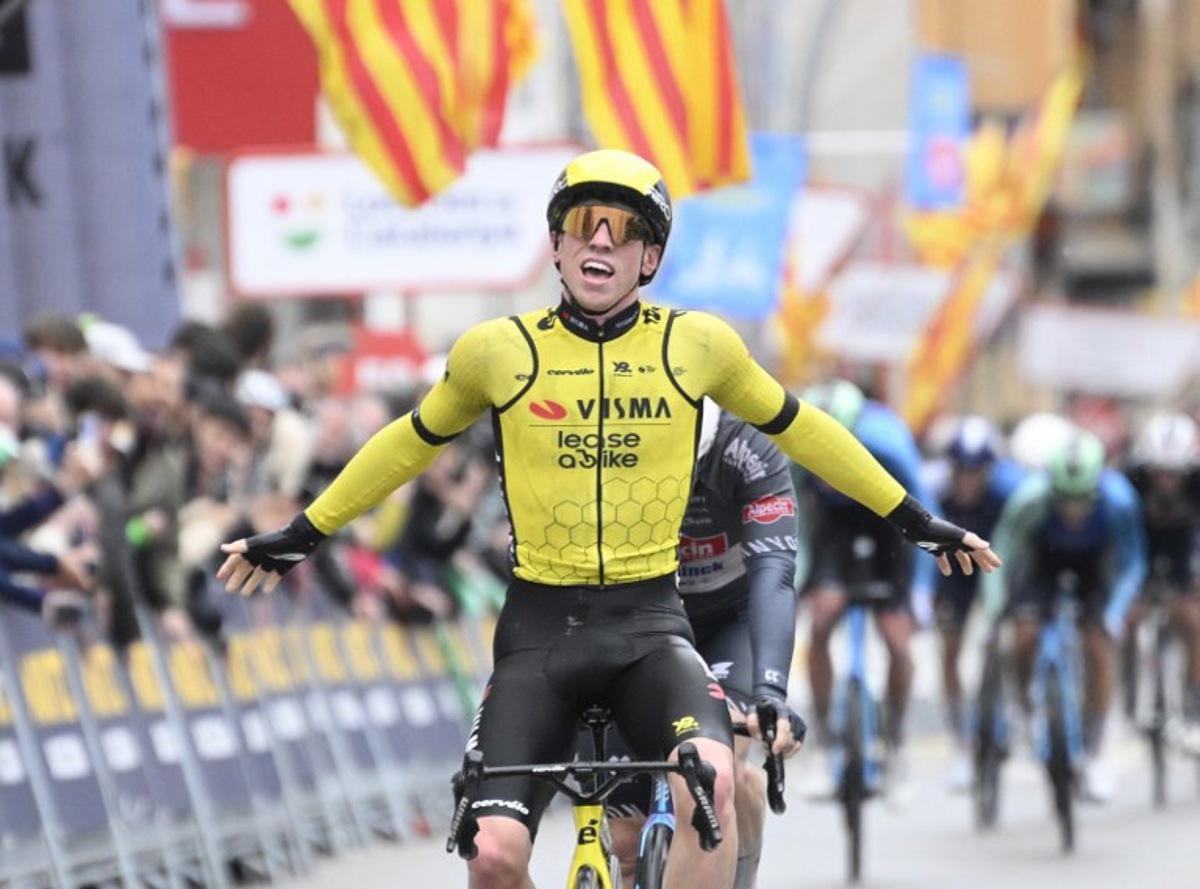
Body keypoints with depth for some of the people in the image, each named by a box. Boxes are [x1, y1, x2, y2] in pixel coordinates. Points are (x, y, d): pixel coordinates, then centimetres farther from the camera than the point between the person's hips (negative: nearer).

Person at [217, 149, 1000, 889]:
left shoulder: (698, 346, 1)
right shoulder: (498, 351, -1)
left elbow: (797, 429, 16)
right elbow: (413, 443, 16)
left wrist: (915, 520, 21)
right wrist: (303, 535, 21)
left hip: (650, 625, 0)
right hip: (541, 630, 0)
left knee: (711, 779, -30)